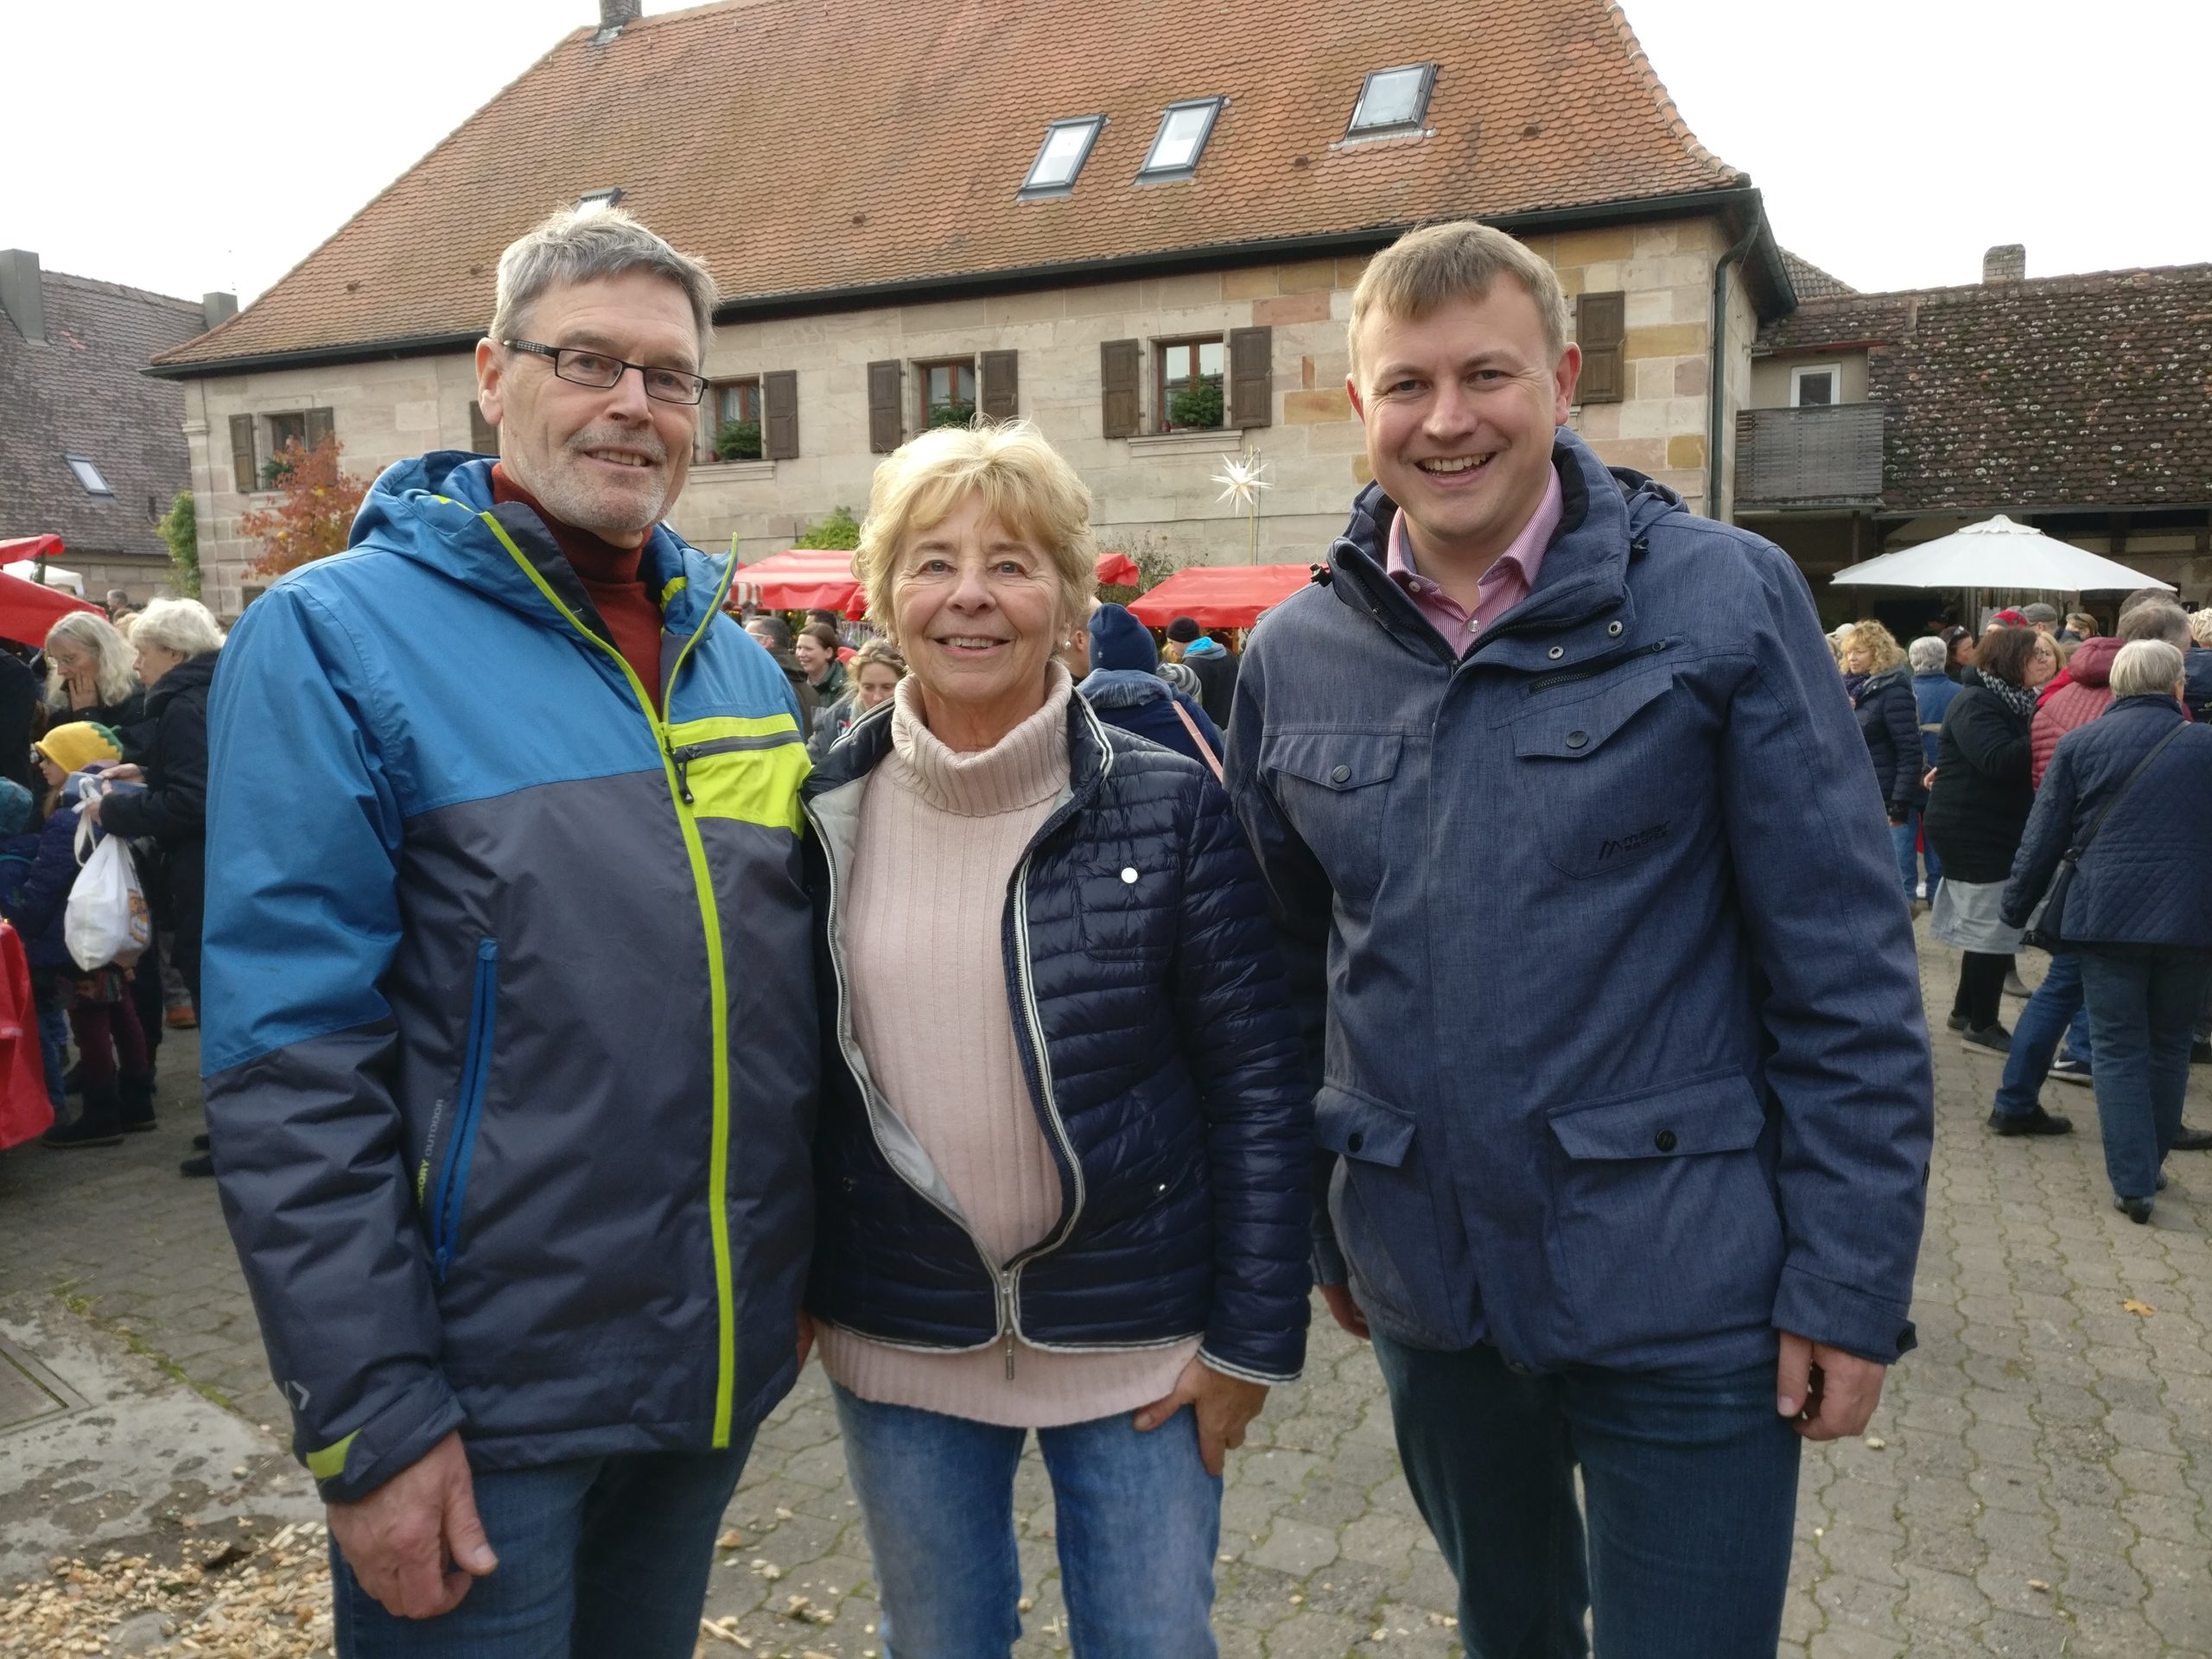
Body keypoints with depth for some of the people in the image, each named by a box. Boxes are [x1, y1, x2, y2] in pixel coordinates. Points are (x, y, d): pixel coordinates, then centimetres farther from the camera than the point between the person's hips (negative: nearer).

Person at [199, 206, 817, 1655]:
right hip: (485, 1393, -5)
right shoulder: (336, 636, -12)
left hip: (725, 1367, 6)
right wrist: (370, 1422, -16)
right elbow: (291, 1071, -16)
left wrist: (805, 1274, 11)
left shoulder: (737, 660, 6)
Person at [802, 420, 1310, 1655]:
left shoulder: (1169, 808, -11)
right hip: (898, 1341, 2)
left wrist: (1254, 1337, -9)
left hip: (1139, 1336, -2)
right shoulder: (827, 814, -3)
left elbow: (1260, 1084, -9)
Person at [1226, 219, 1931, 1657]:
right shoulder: (1294, 653, 1)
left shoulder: (1725, 597, -10)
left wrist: (1852, 1284, -10)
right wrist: (1312, 1223, 10)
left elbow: (1847, 974, -9)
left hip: (1681, 1301, -3)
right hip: (1424, 1284, 4)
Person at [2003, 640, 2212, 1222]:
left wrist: (2016, 906, 12)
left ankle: (2132, 1183, 1)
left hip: (2107, 916, -1)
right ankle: (2151, 1165, 28)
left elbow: (2043, 838, 2)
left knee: (2118, 1049, 6)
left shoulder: (2079, 744, 1)